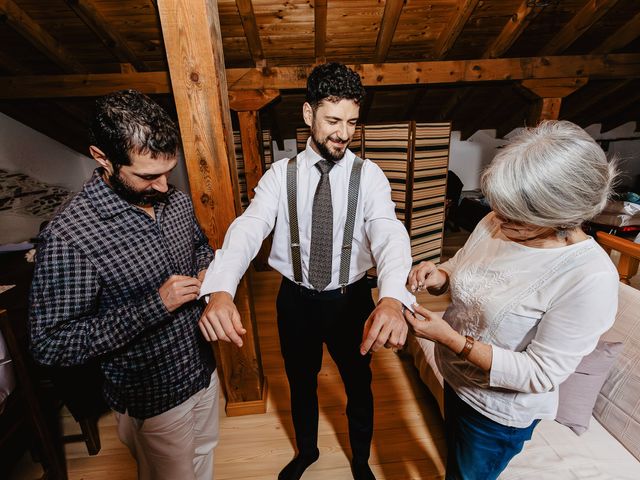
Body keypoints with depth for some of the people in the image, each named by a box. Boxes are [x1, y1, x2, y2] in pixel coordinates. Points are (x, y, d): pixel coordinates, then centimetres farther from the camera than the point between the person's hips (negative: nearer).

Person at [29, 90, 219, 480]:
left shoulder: (177, 201, -8)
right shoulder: (68, 237, -27)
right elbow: (51, 344, -22)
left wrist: (207, 271, -11)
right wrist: (155, 304, -30)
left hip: (204, 368, 6)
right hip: (154, 399, -5)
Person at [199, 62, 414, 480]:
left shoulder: (369, 175, -9)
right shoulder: (281, 174, -7)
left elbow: (389, 233, -27)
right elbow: (248, 229, -22)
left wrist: (391, 297, -47)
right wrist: (221, 290, -41)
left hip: (351, 300, 0)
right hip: (296, 300, 1)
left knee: (359, 385, 22)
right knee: (301, 383, 24)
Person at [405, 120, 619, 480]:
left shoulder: (591, 277, -30)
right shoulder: (494, 223, -13)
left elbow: (541, 374, -26)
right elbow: (459, 267, 3)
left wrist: (451, 338, -32)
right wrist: (438, 276, -19)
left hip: (500, 411, -5)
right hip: (456, 379, 6)